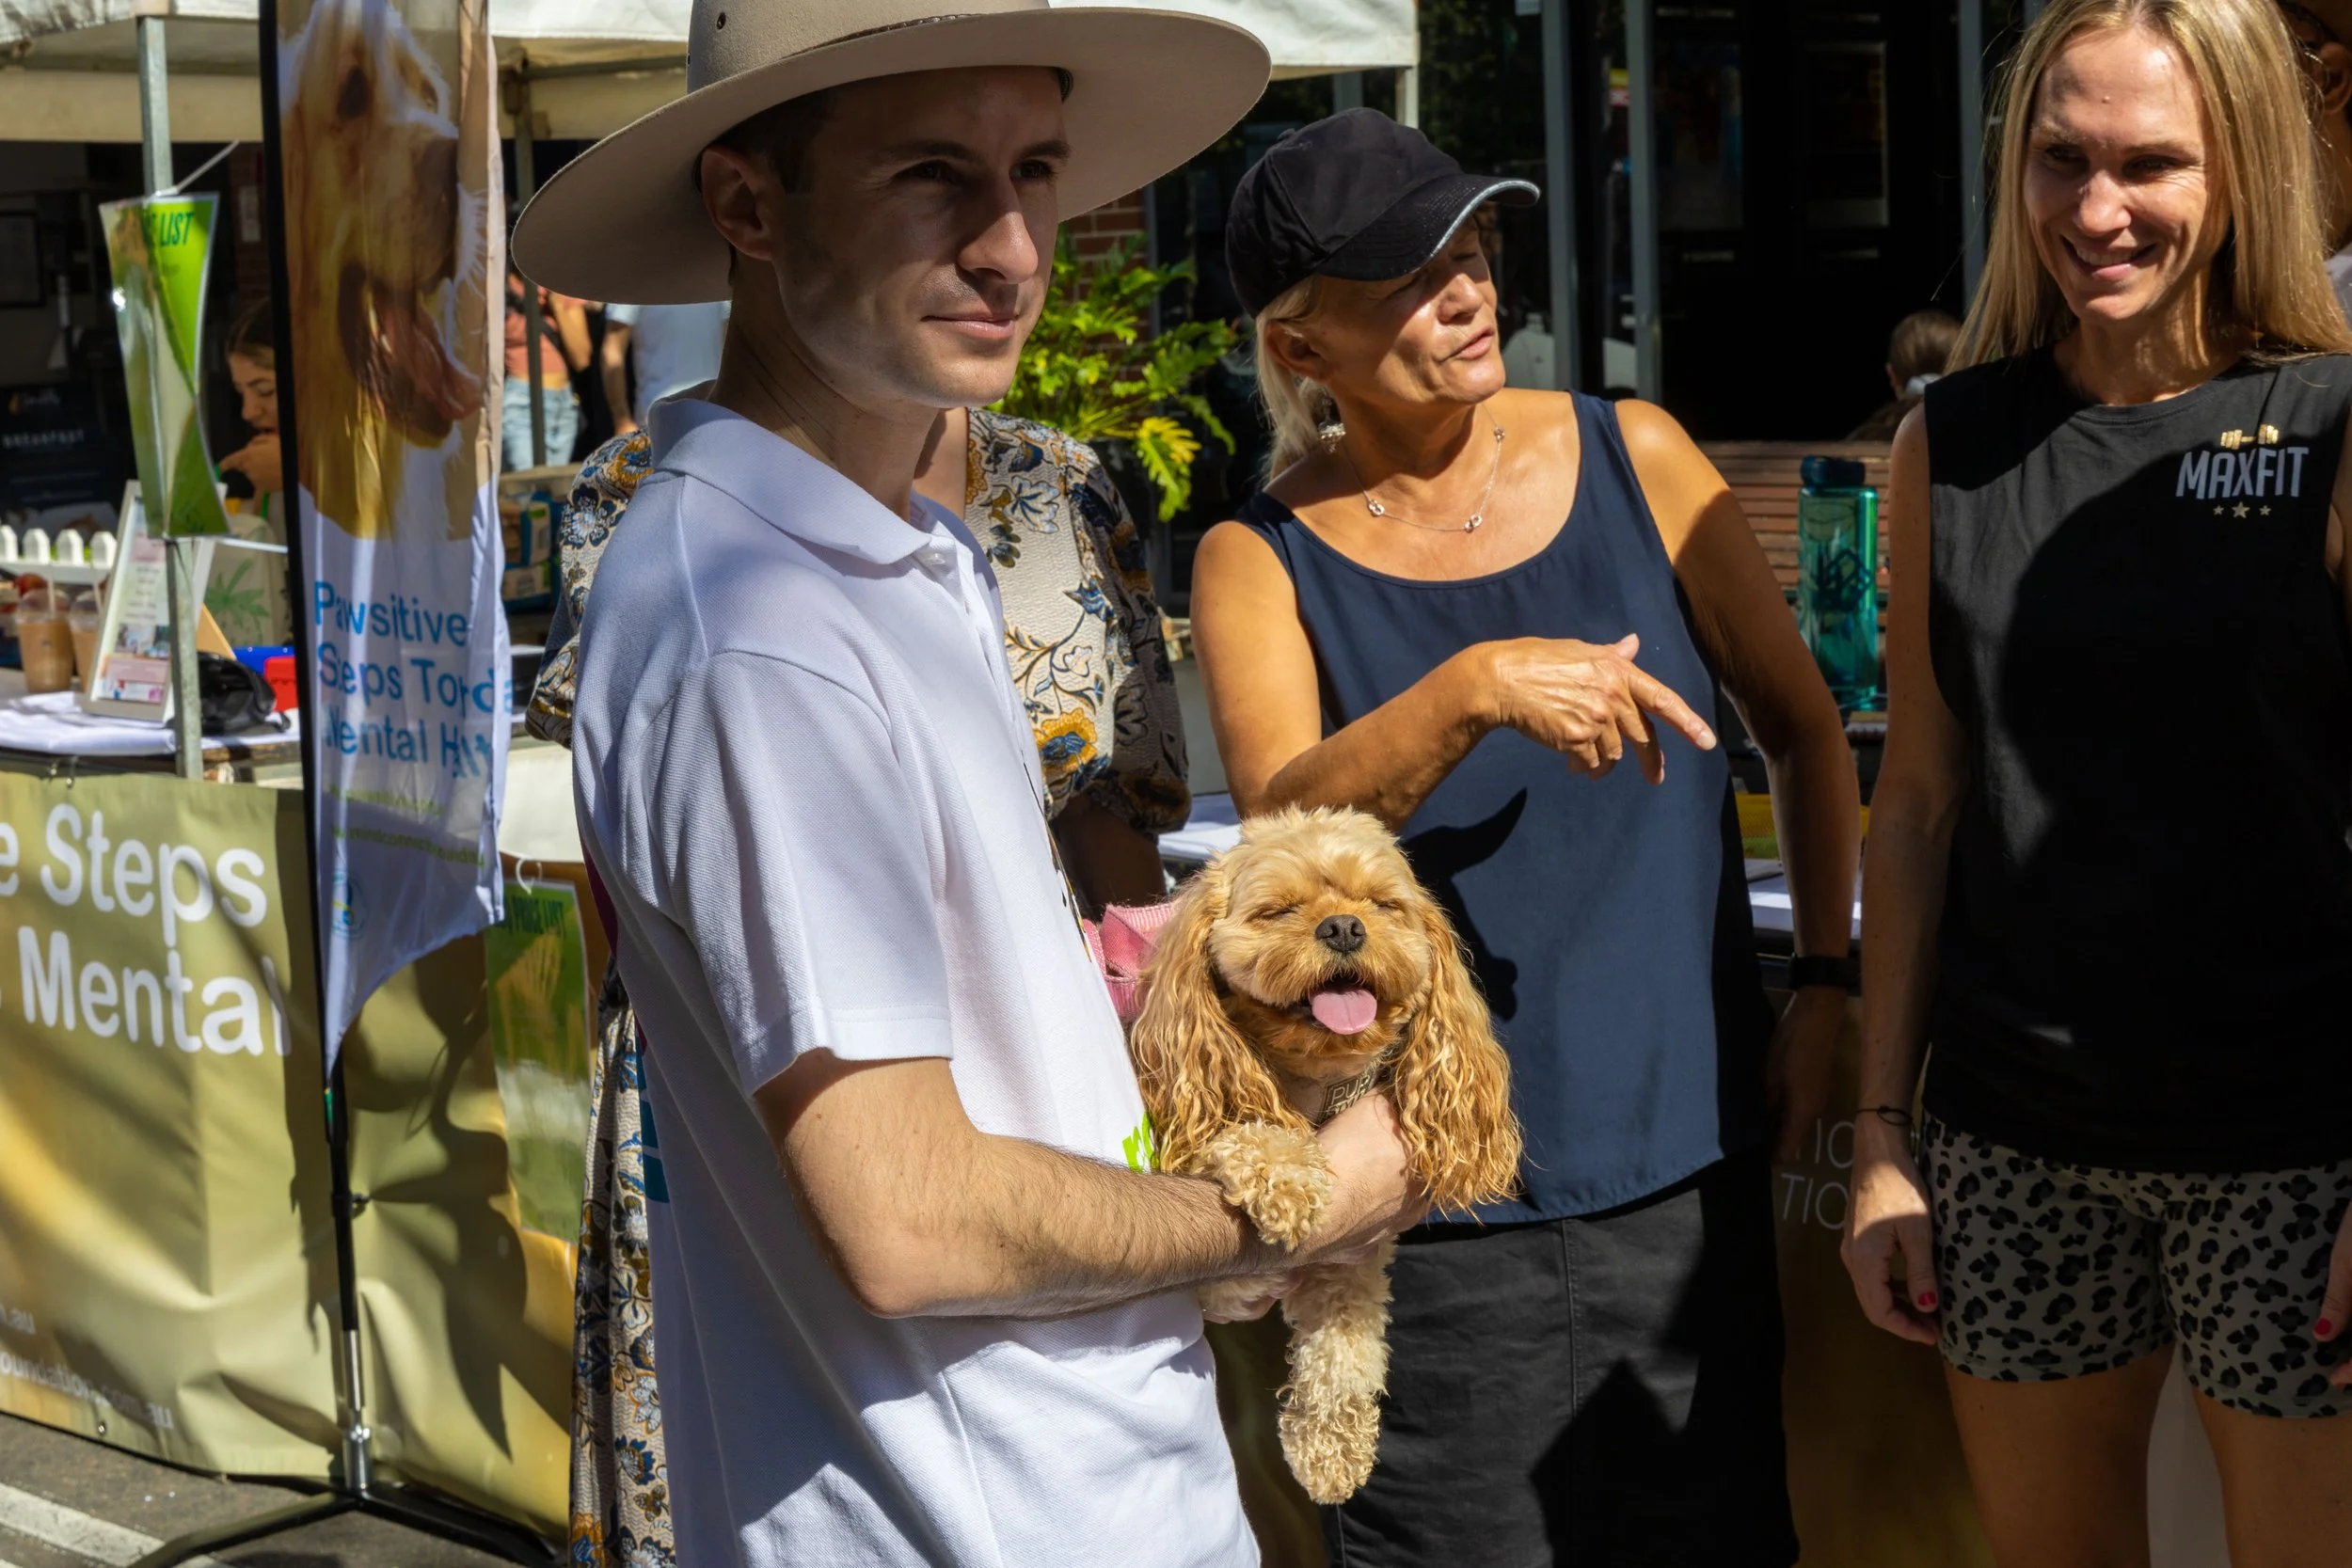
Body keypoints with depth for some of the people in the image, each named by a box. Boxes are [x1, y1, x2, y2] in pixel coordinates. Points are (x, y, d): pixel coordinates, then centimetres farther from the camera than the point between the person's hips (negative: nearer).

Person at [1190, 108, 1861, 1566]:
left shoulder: (1631, 458, 3)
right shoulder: (1260, 562, -2)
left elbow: (1806, 728, 11)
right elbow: (1283, 828, -19)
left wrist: (1828, 989, 5)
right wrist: (1473, 692, -33)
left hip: (1688, 1157, 2)